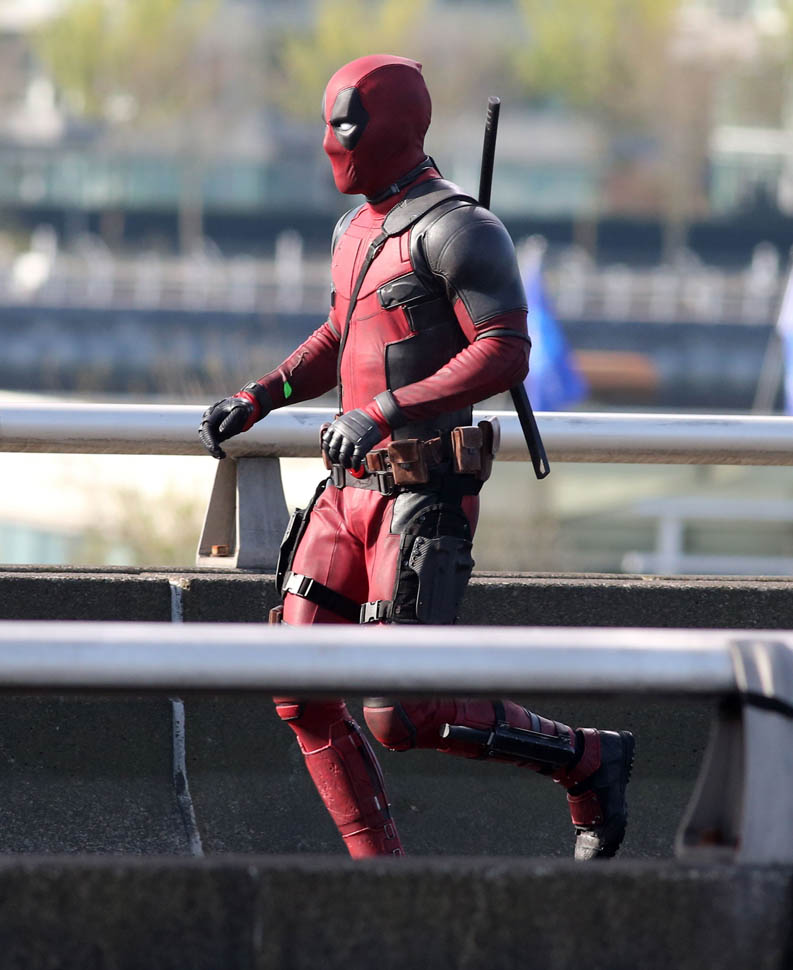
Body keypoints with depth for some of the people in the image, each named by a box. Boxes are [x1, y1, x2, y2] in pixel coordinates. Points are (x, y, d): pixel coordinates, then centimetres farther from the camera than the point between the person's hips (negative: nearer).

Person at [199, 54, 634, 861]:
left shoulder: (455, 228, -12)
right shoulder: (355, 230, 16)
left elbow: (506, 353, -21)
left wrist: (385, 411, -28)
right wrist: (256, 400, 21)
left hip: (423, 498, -9)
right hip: (350, 490, 9)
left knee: (403, 713, -13)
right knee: (301, 694, 1)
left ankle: (587, 762, 6)